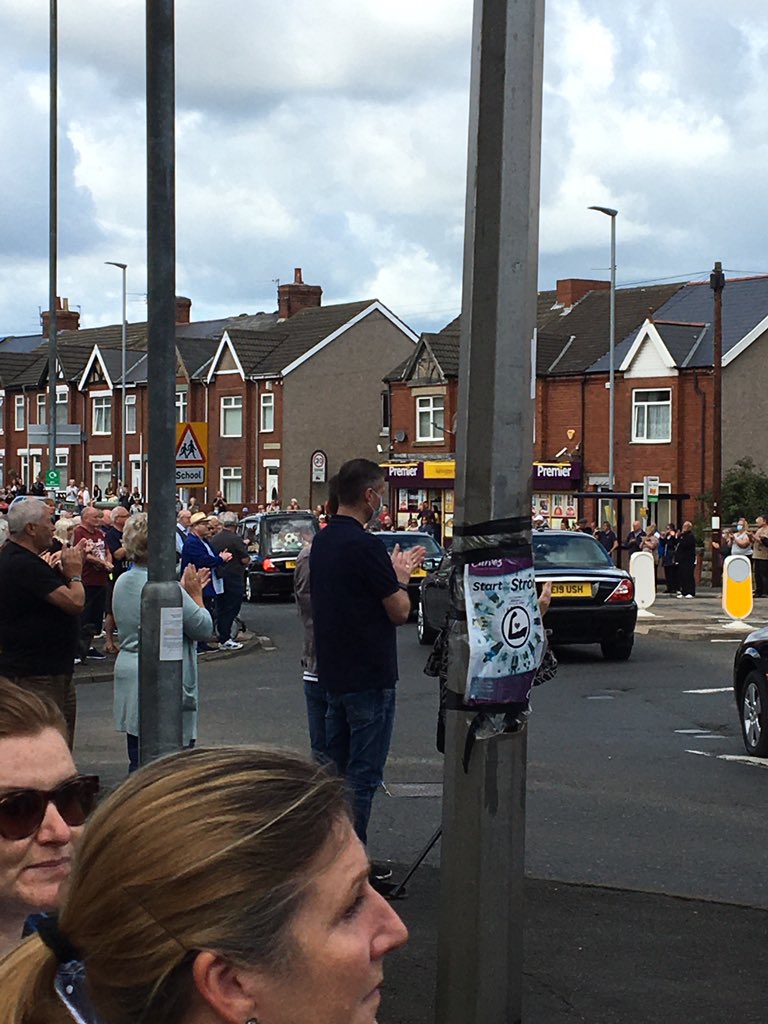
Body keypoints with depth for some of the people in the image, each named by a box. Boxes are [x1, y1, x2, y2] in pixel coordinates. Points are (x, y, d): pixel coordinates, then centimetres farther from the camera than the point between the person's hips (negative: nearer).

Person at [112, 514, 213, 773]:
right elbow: (203, 628, -11)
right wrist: (196, 594, 2)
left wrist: (187, 591, 19)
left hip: (128, 677, 9)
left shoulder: (122, 582, 9)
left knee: (138, 762, 12)